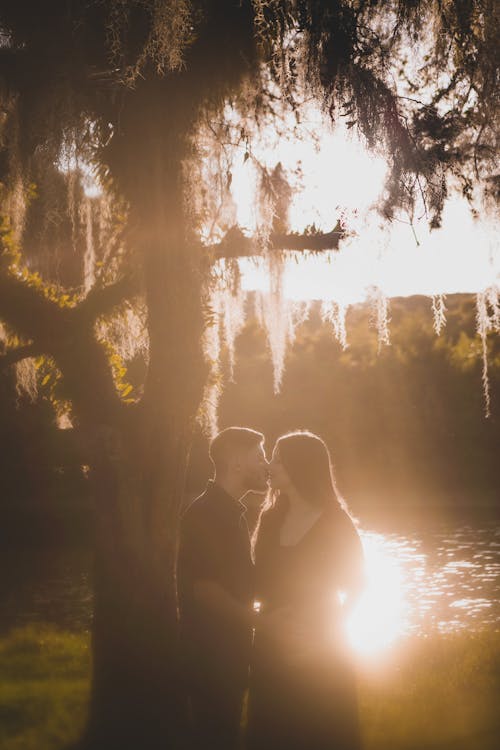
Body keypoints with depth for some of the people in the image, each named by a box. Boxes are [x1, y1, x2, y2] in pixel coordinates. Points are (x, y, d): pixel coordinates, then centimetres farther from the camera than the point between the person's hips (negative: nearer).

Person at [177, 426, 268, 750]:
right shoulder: (204, 514, -17)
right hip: (211, 651, -9)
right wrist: (253, 616, -11)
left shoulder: (233, 512, 13)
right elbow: (203, 588, -21)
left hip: (230, 647, 9)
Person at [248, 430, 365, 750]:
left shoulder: (334, 522, -8)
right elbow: (262, 581, 8)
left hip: (319, 649, -4)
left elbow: (355, 584, -2)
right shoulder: (271, 517, 5)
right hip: (273, 646, 5)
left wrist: (333, 628, -8)